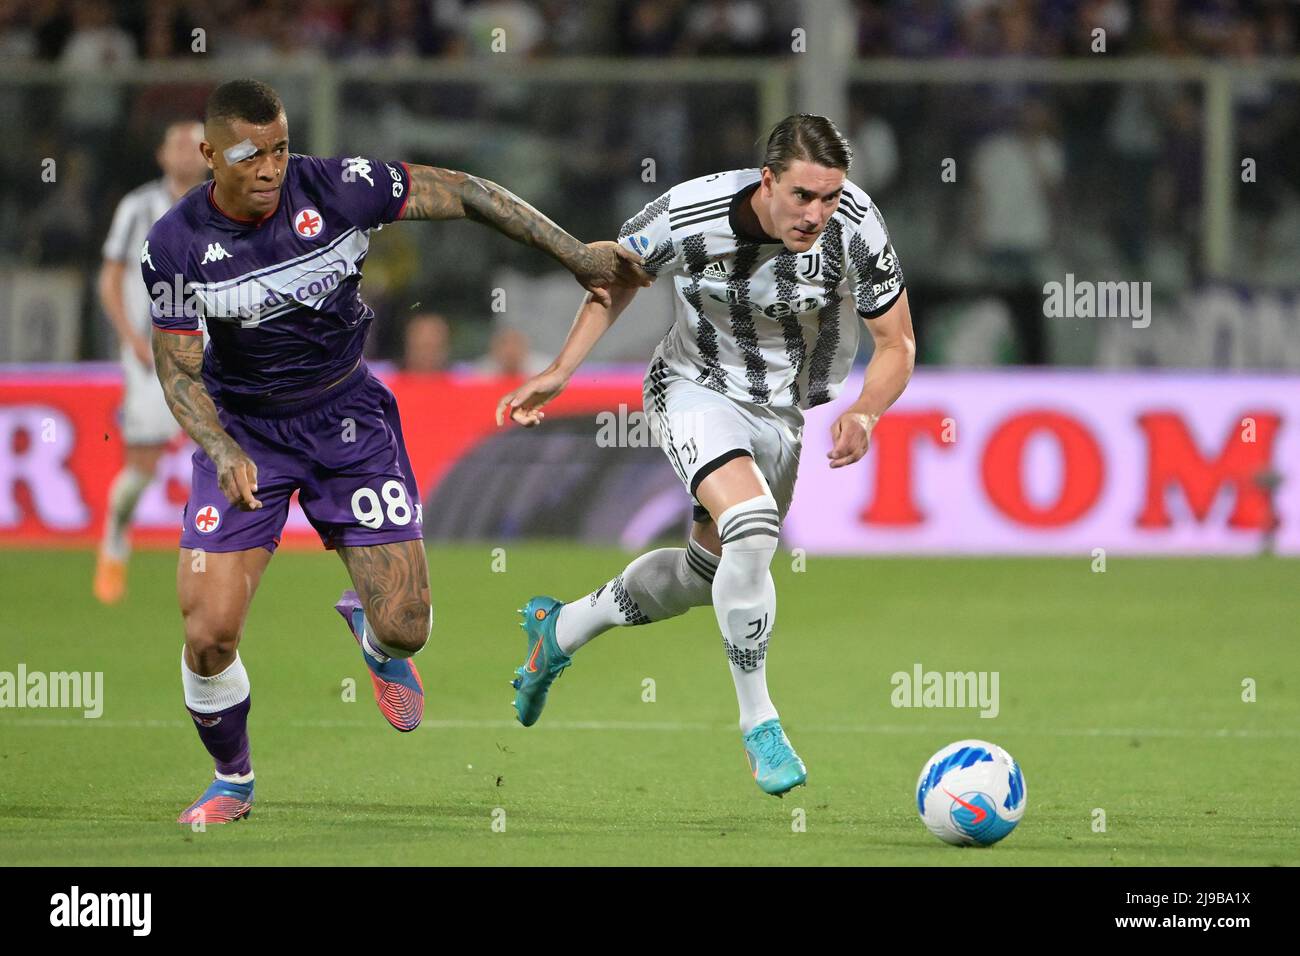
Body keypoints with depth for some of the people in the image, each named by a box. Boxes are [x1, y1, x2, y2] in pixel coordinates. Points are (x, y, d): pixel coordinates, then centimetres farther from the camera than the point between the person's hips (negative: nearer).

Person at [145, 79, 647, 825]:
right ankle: (232, 780, 17)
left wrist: (577, 254, -4)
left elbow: (462, 194, -8)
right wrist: (224, 452, -27)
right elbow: (177, 368, -9)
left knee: (406, 628, -7)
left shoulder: (338, 189, -19)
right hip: (243, 427, 0)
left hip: (346, 413, 0)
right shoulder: (176, 246, -17)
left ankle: (372, 631, 35)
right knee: (209, 634, -13)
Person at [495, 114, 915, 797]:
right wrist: (559, 373, -9)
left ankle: (561, 629, 42)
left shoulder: (855, 224, -24)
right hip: (696, 390, -4)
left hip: (791, 407, 4)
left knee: (709, 571, 16)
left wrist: (864, 414, -32)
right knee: (752, 528, -29)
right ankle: (758, 725, -14)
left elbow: (897, 342, -12)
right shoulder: (688, 214, -27)